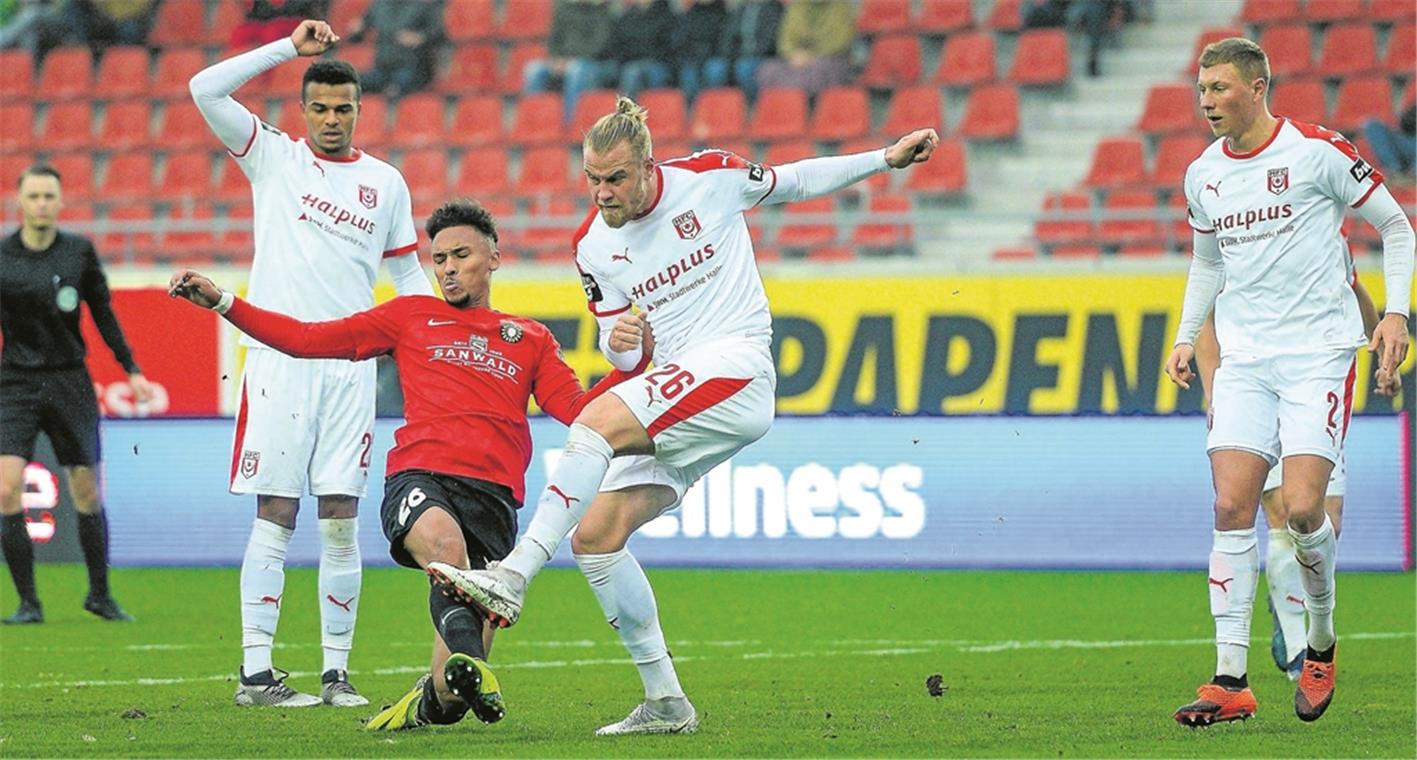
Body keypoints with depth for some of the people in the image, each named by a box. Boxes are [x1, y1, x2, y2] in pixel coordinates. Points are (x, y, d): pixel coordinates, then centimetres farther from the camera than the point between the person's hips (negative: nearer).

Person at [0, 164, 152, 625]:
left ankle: (100, 594, 21)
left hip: (70, 383, 1)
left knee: (87, 492, 3)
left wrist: (131, 370, 10)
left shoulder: (79, 252, 1)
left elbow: (103, 314, 11)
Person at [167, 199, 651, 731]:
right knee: (443, 539, -39)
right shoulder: (412, 317, 25)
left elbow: (578, 411, 13)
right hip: (420, 477, -2)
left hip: (492, 492, 2)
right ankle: (470, 667, -54)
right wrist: (222, 303, 15)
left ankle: (431, 705, 17)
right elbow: (309, 339, 22)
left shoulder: (531, 339, 26)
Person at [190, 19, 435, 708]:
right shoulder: (272, 156, 6)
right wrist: (289, 49, -7)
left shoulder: (386, 183, 13)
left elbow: (408, 273, 19)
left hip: (351, 365, 2)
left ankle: (336, 671, 4)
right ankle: (256, 671, -5)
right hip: (279, 359, -2)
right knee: (276, 515, -5)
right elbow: (205, 90, -6)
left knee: (341, 520, 1)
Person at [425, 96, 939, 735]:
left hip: (735, 368, -6)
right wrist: (621, 341, -11)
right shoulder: (592, 245, 8)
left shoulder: (709, 178, -3)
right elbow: (622, 354, 14)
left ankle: (513, 577, -36)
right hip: (674, 410, 6)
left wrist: (887, 159, 15)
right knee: (594, 534, -7)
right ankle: (665, 702, 0)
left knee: (596, 422, -28)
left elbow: (793, 182, 16)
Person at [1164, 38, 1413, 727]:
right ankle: (1231, 682, -9)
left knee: (1301, 510, -15)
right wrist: (1186, 336, 16)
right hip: (1244, 357, 5)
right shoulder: (1203, 176, 10)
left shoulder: (1317, 151, -6)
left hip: (1319, 350, -5)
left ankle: (1321, 642, 13)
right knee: (1232, 507, -9)